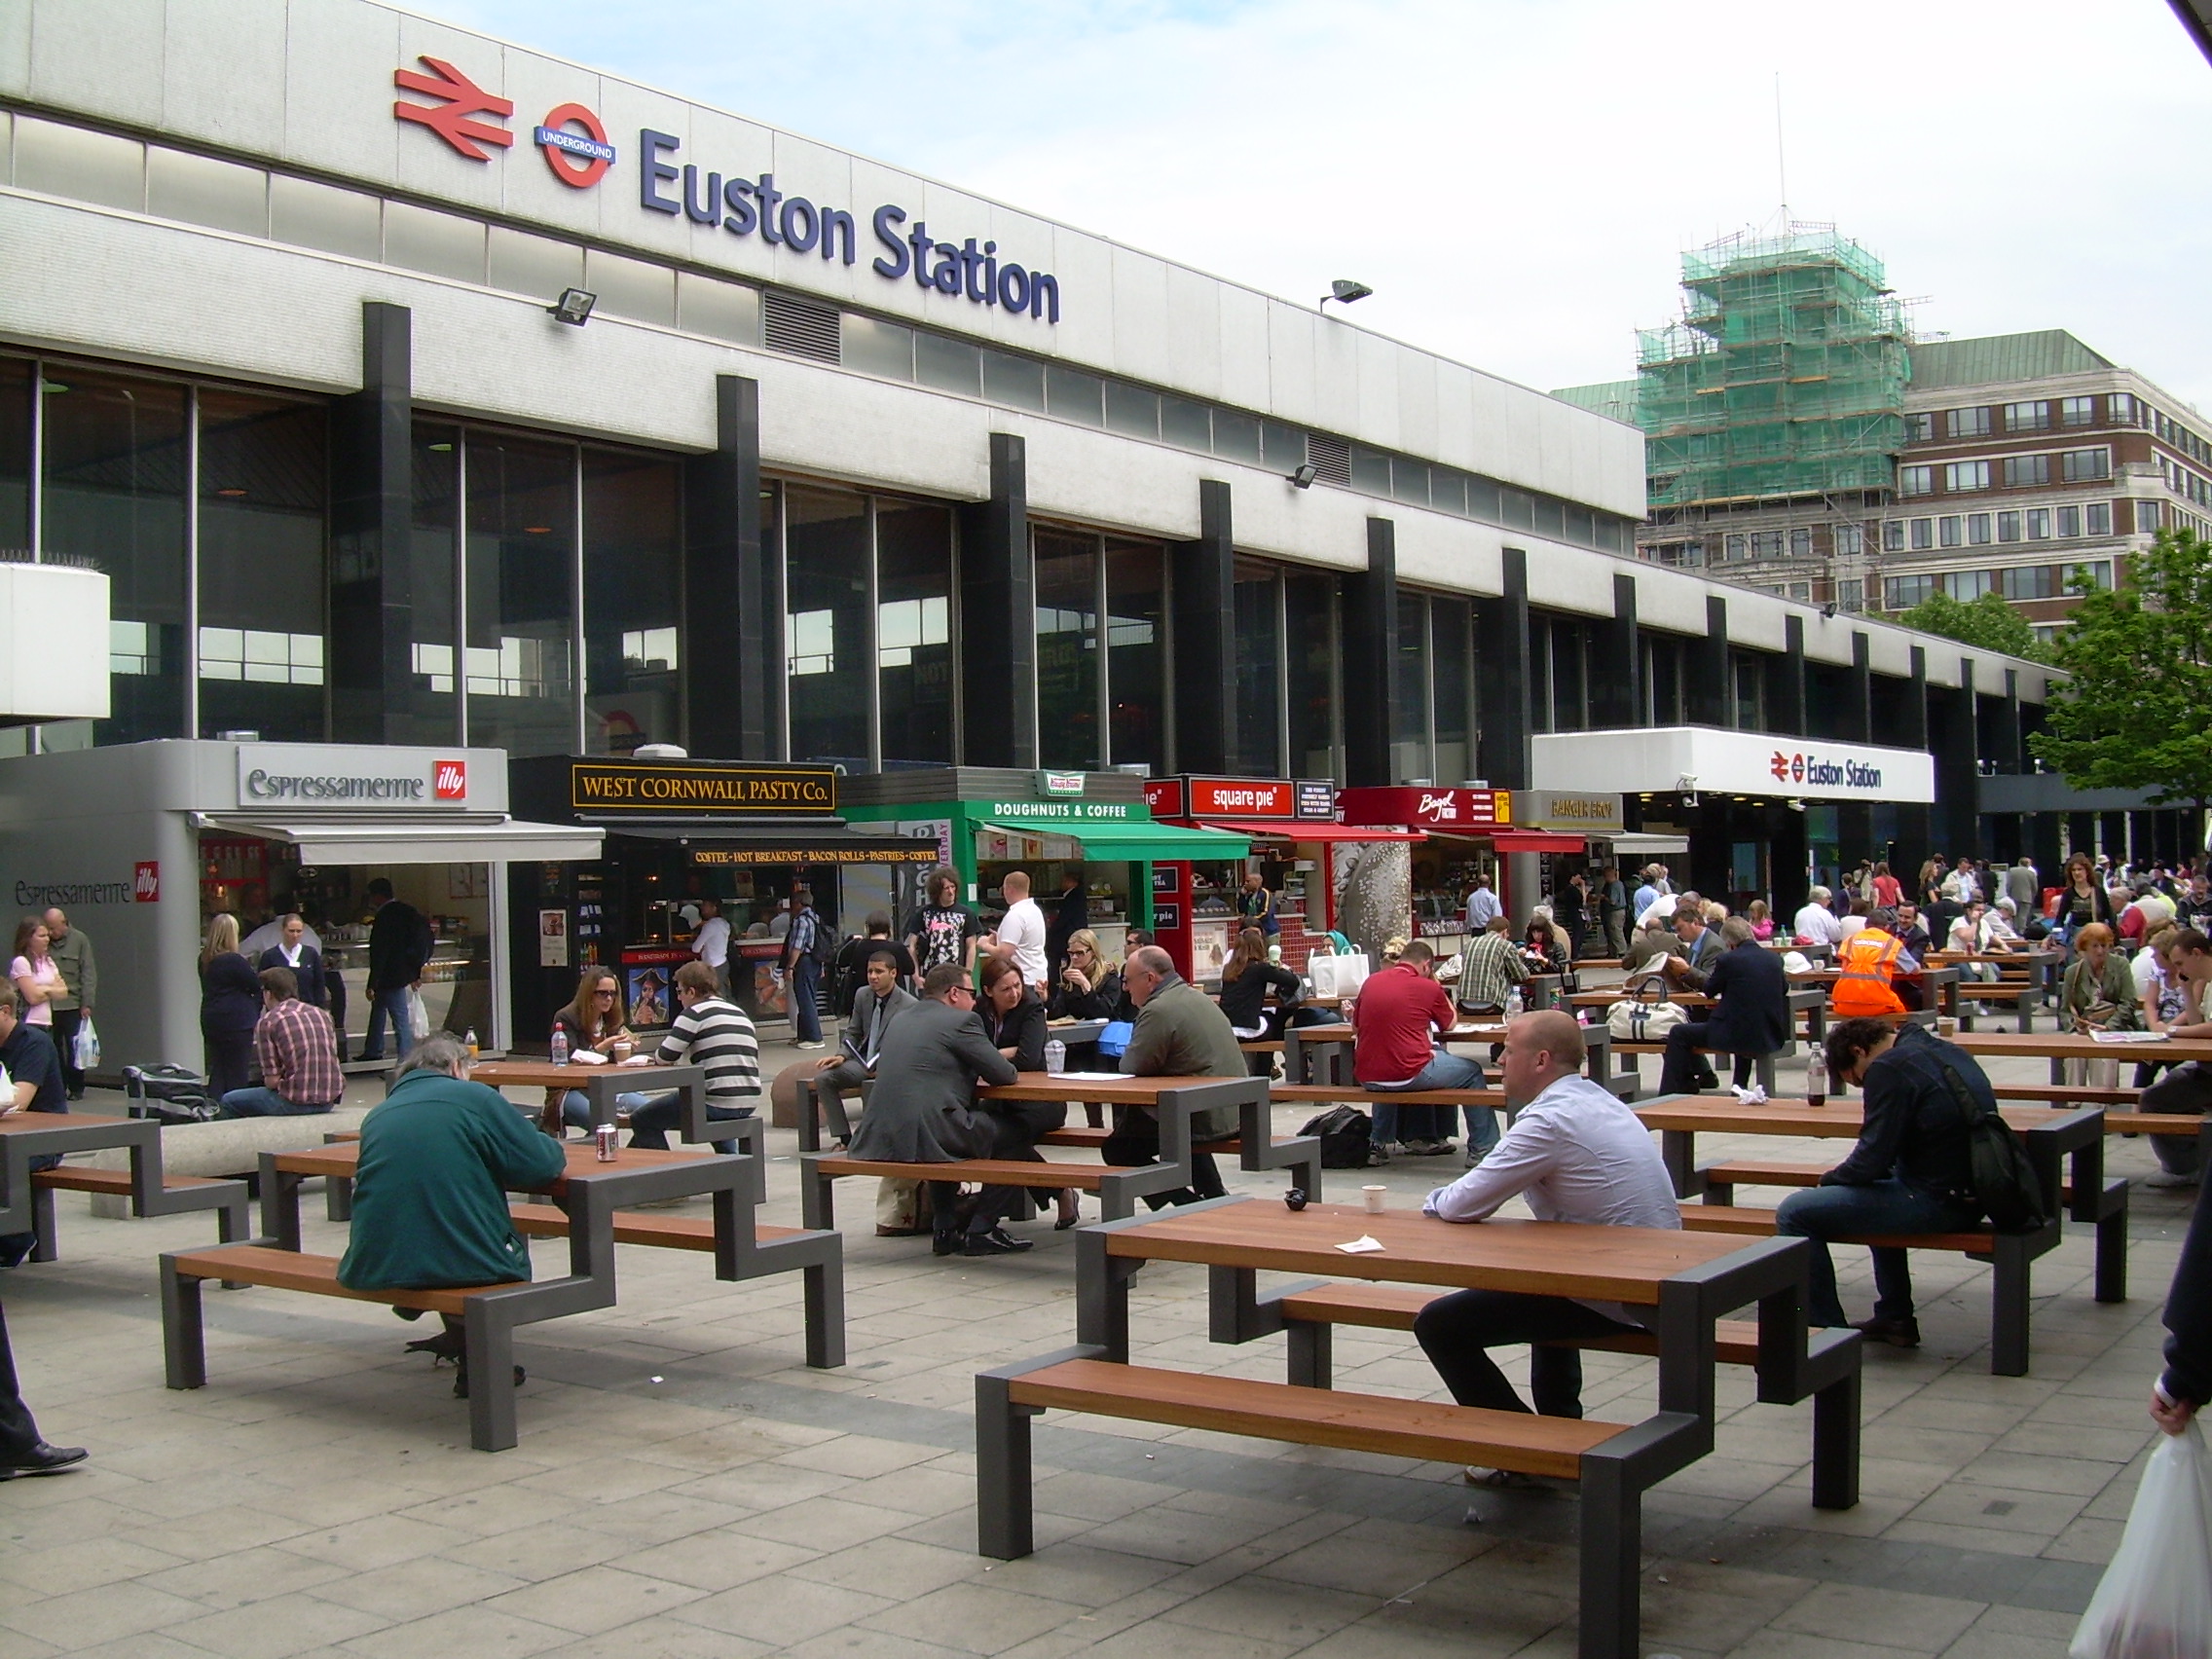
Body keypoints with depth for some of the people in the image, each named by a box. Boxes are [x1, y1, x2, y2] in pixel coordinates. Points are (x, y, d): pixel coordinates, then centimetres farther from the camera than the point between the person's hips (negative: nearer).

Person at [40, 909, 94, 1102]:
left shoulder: (79, 940, 2)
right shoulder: (44, 943, 7)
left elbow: (89, 973, 0)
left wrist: (87, 1003, -6)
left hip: (72, 1005, -2)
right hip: (47, 1005, 2)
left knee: (75, 1048, 0)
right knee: (53, 1048, 4)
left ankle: (76, 1089, 9)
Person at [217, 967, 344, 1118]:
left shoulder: (267, 1022, -6)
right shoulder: (321, 1014, 11)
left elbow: (272, 1081, -8)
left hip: (297, 1103, -7)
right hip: (329, 1102, 7)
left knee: (229, 1101, 13)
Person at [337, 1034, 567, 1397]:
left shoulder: (376, 1115, 14)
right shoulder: (475, 1098, -1)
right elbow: (540, 1165, -5)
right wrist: (555, 1149, 19)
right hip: (466, 1263, -5)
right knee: (515, 1252, 29)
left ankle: (461, 1339, 32)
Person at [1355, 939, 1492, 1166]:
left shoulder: (1370, 982, 8)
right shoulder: (1428, 988, -3)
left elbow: (1355, 1027, 18)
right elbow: (1451, 1023, 14)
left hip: (1365, 1077, 5)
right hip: (1407, 1075, -5)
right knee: (1472, 1071, 17)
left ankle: (1378, 1143, 39)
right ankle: (1483, 1148, 19)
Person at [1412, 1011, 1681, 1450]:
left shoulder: (1550, 1120, -19)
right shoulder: (1596, 1099, 11)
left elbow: (1464, 1205, -17)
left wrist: (1434, 1201, 5)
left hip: (1614, 1300, -10)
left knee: (1437, 1324, -7)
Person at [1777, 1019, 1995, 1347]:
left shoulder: (1890, 1068, -13)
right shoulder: (1948, 1052, 15)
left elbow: (1871, 1160, -16)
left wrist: (1828, 1180, 3)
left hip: (1936, 1202, -10)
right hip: (1972, 1193, 10)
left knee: (1794, 1214, -8)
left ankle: (1830, 1333, -1)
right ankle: (1895, 1318, 36)